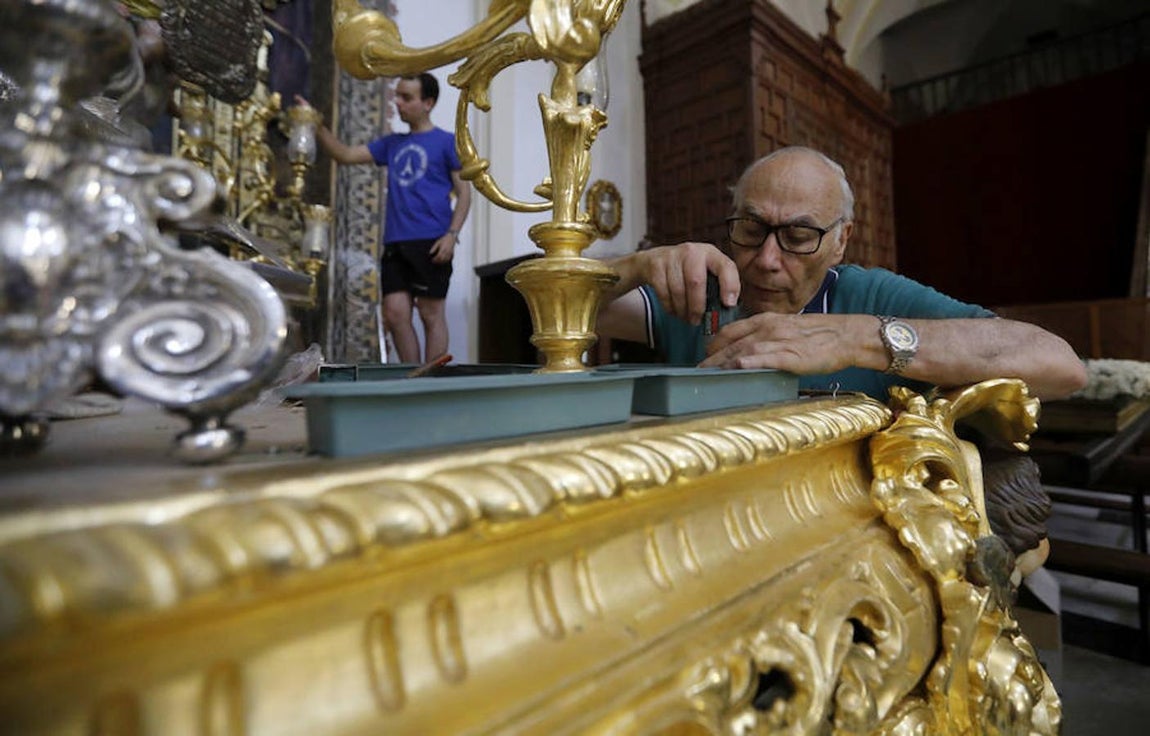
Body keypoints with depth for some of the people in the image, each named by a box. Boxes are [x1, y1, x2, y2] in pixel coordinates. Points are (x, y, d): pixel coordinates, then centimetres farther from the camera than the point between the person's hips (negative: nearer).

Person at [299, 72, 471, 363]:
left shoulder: (446, 142, 5)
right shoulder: (392, 143, 21)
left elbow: (463, 192, 0)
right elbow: (346, 155, 21)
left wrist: (452, 234, -12)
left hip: (430, 243, -5)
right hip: (395, 244, 6)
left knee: (431, 314, -3)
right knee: (395, 313, 0)